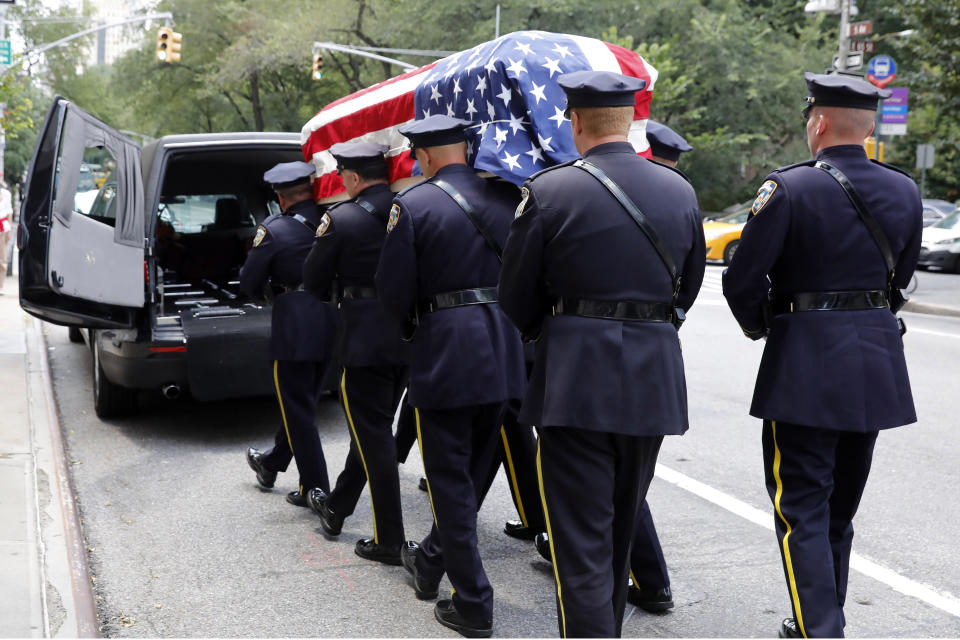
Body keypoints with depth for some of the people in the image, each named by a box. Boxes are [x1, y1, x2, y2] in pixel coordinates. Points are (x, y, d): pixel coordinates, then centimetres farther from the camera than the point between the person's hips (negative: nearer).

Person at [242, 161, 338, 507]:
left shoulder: (273, 230, -11)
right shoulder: (332, 221, 0)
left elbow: (249, 283, -3)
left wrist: (270, 285, 16)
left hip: (295, 323, -6)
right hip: (331, 320, 6)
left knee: (298, 408, 5)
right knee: (304, 401, 20)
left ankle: (316, 488, 7)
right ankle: (272, 462, 40)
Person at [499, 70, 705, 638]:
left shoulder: (549, 191, -10)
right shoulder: (680, 191, 5)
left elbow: (517, 298, -2)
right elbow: (689, 287, 15)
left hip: (576, 379, -5)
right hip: (655, 378, 5)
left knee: (581, 536, 0)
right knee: (621, 526, 22)